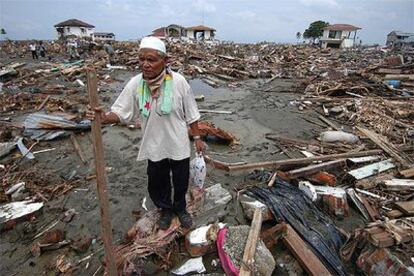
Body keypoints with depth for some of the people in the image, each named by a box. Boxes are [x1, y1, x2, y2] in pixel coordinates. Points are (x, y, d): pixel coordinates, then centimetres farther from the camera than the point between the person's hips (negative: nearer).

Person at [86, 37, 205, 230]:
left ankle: (180, 208, 50)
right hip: (154, 147, 2)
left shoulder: (178, 82, -17)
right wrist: (105, 118, -28)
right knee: (157, 184, 18)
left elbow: (191, 113, -7)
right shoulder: (135, 84, -11)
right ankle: (166, 209, 50)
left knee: (181, 182, 18)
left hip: (178, 145, -1)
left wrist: (197, 138, -2)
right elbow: (121, 112, -7)